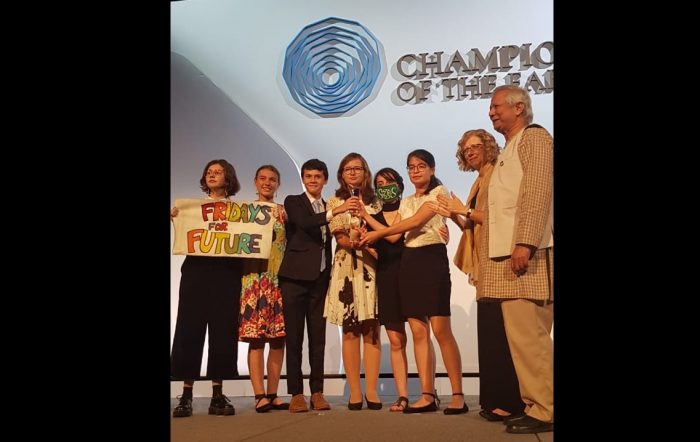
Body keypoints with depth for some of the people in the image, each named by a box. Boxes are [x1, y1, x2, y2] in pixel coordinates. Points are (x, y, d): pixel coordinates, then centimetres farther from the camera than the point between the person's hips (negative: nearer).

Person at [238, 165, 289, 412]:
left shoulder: (284, 212, 15)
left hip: (279, 278, 2)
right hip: (254, 277, -2)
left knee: (279, 337, 1)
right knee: (256, 337, -6)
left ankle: (272, 395, 9)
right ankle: (260, 395, -3)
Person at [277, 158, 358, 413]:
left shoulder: (329, 209, 16)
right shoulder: (293, 202, 4)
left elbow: (328, 244, 17)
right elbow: (304, 223, -17)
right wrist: (336, 211, -27)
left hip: (320, 279, 4)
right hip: (295, 277, -4)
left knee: (318, 337, 5)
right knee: (294, 337, -1)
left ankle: (317, 392, 11)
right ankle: (296, 394, 6)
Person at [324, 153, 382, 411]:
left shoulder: (375, 202, 14)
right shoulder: (335, 202, 9)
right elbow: (339, 237, -2)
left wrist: (358, 240, -13)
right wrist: (364, 244, -21)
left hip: (372, 269, 1)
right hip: (346, 268, -1)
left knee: (371, 331, -1)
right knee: (350, 331, -1)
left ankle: (371, 391, 2)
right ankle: (354, 391, 4)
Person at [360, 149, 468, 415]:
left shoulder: (439, 191, 2)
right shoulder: (406, 202, 21)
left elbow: (416, 221, -10)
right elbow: (394, 235, 9)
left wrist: (378, 233, -6)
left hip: (432, 259, -6)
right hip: (409, 263, 6)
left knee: (441, 330, -11)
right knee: (418, 332, 1)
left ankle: (458, 396, -4)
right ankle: (427, 396, 4)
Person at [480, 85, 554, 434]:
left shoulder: (535, 137, 0)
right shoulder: (508, 151, 25)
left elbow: (538, 192, -14)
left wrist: (524, 243, -23)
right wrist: (486, 260, 15)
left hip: (527, 254, -9)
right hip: (506, 256, 9)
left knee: (528, 336, -8)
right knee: (521, 335, 9)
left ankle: (543, 411, 0)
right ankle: (535, 405, 16)